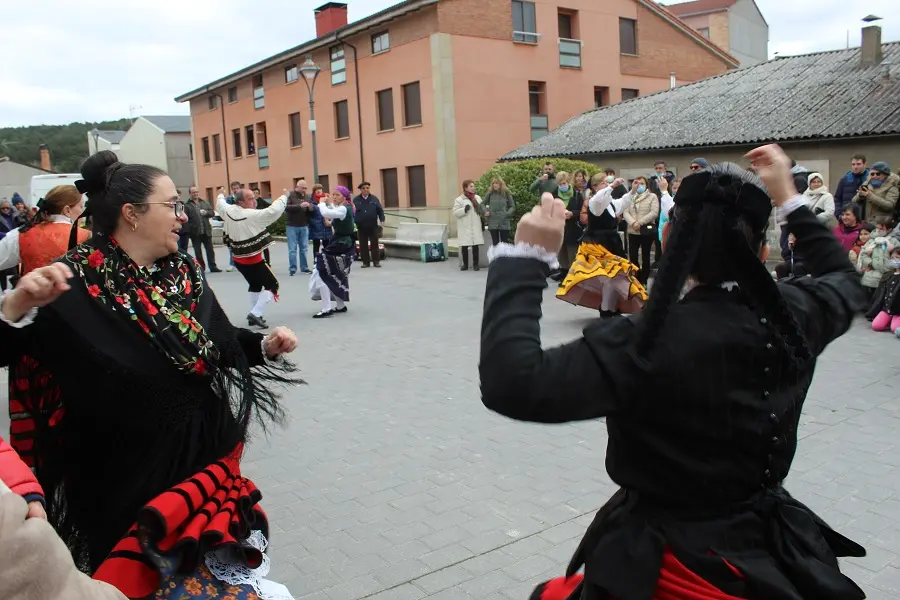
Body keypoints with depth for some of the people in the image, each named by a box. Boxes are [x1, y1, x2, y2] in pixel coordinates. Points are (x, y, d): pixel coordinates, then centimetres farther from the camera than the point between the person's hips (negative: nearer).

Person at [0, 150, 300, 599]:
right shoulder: (76, 279, -16)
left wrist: (264, 345, -4)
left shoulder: (184, 272, 1)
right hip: (127, 470, -5)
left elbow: (218, 340, 12)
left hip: (203, 452, 5)